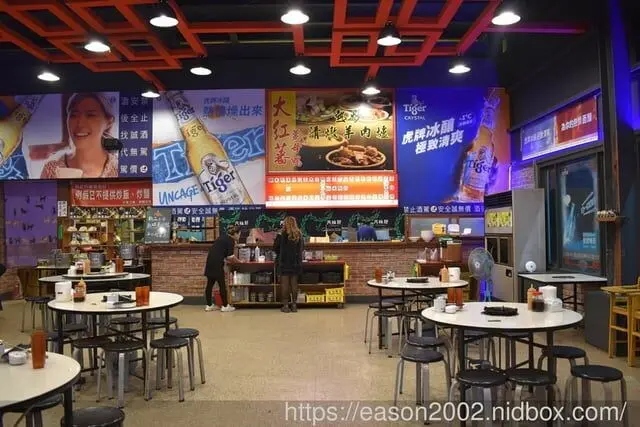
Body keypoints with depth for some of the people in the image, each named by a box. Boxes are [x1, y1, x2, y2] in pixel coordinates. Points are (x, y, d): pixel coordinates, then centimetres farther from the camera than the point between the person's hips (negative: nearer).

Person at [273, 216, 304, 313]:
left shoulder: (281, 236, -11)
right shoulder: (299, 235, -1)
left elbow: (275, 249, -2)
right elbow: (302, 248, 11)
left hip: (284, 263, -3)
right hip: (296, 263, 3)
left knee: (284, 283, 3)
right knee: (294, 283, 10)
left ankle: (285, 305, 5)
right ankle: (294, 304, 14)